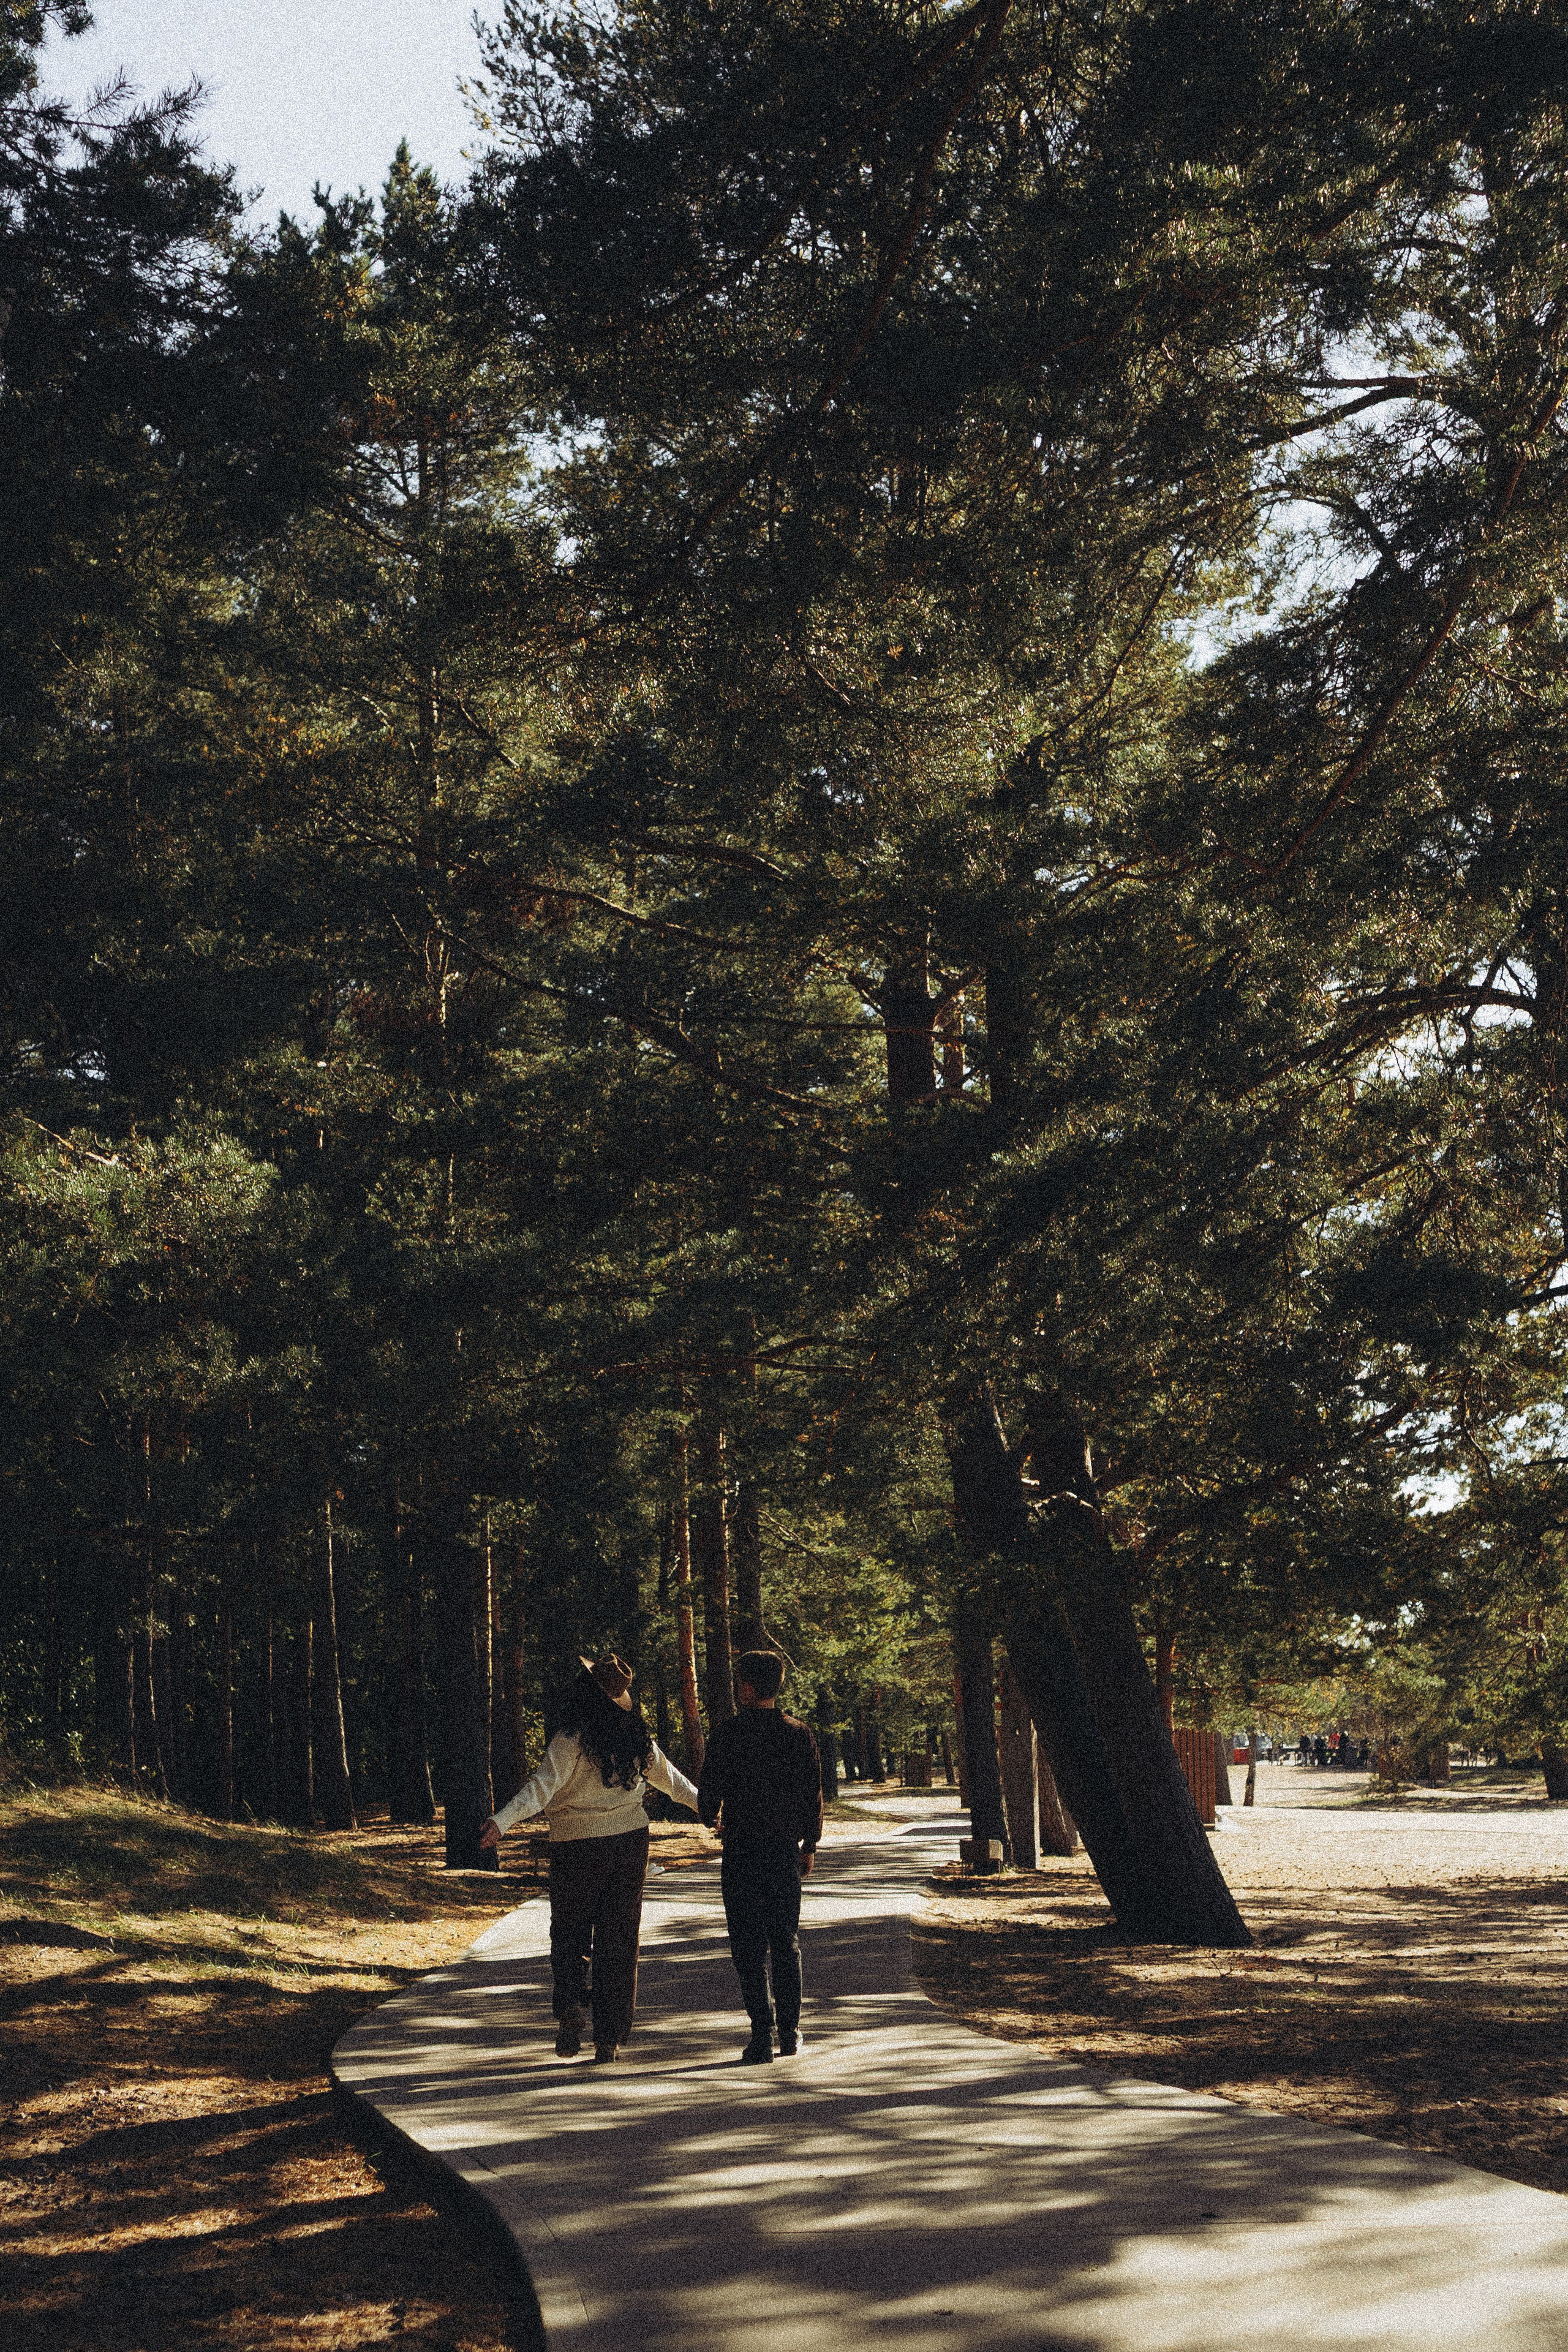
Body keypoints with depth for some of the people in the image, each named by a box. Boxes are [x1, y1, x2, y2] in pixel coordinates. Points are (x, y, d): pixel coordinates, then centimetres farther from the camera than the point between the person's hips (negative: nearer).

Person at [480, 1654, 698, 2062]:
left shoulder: (572, 1741, -15)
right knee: (619, 1939, 10)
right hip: (630, 1843, 4)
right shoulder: (638, 1739, 3)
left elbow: (542, 1787, -27)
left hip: (578, 1846, -4)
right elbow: (672, 1780, 17)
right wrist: (706, 1804, 34)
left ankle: (569, 2004, -10)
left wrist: (501, 1821, -35)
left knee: (569, 1932, 13)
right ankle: (610, 2036, 12)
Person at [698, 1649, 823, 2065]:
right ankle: (789, 2032, 17)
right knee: (786, 1942, 14)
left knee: (750, 1945, 1)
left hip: (742, 1852, -3)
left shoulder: (728, 1735, -9)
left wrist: (713, 1819, 18)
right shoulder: (800, 1735, 1)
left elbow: (709, 1795, -6)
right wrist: (809, 1847, 18)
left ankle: (762, 2033, -6)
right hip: (786, 1851, 4)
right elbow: (814, 1797, 5)